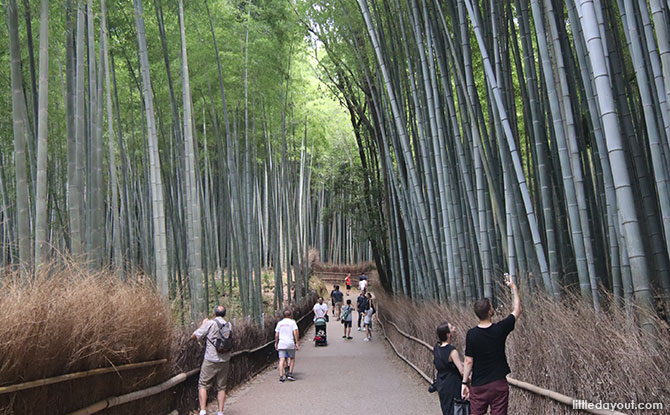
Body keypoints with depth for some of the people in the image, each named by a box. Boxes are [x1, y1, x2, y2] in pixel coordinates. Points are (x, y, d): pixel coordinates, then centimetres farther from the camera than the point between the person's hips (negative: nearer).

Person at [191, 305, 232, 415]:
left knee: (203, 385, 6)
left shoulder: (210, 323, -9)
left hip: (211, 360, -4)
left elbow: (194, 336, -7)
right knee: (221, 387, 11)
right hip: (225, 361, 4)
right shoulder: (229, 325, 5)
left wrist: (203, 324, 7)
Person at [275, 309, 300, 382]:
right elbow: (296, 332, -8)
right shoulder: (292, 322, 2)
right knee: (292, 358, 15)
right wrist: (297, 342, -7)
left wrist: (276, 343, 21)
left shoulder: (279, 323, 11)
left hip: (281, 343, 2)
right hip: (290, 343, -2)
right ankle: (290, 374, 9)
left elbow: (276, 335, 10)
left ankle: (281, 377, -6)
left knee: (282, 360, 0)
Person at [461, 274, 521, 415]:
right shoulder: (500, 329, -11)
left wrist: (464, 382, 5)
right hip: (498, 385, 0)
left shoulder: (471, 334, -11)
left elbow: (468, 361, -7)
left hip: (478, 386, 0)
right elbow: (517, 310, 4)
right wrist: (514, 288, 13)